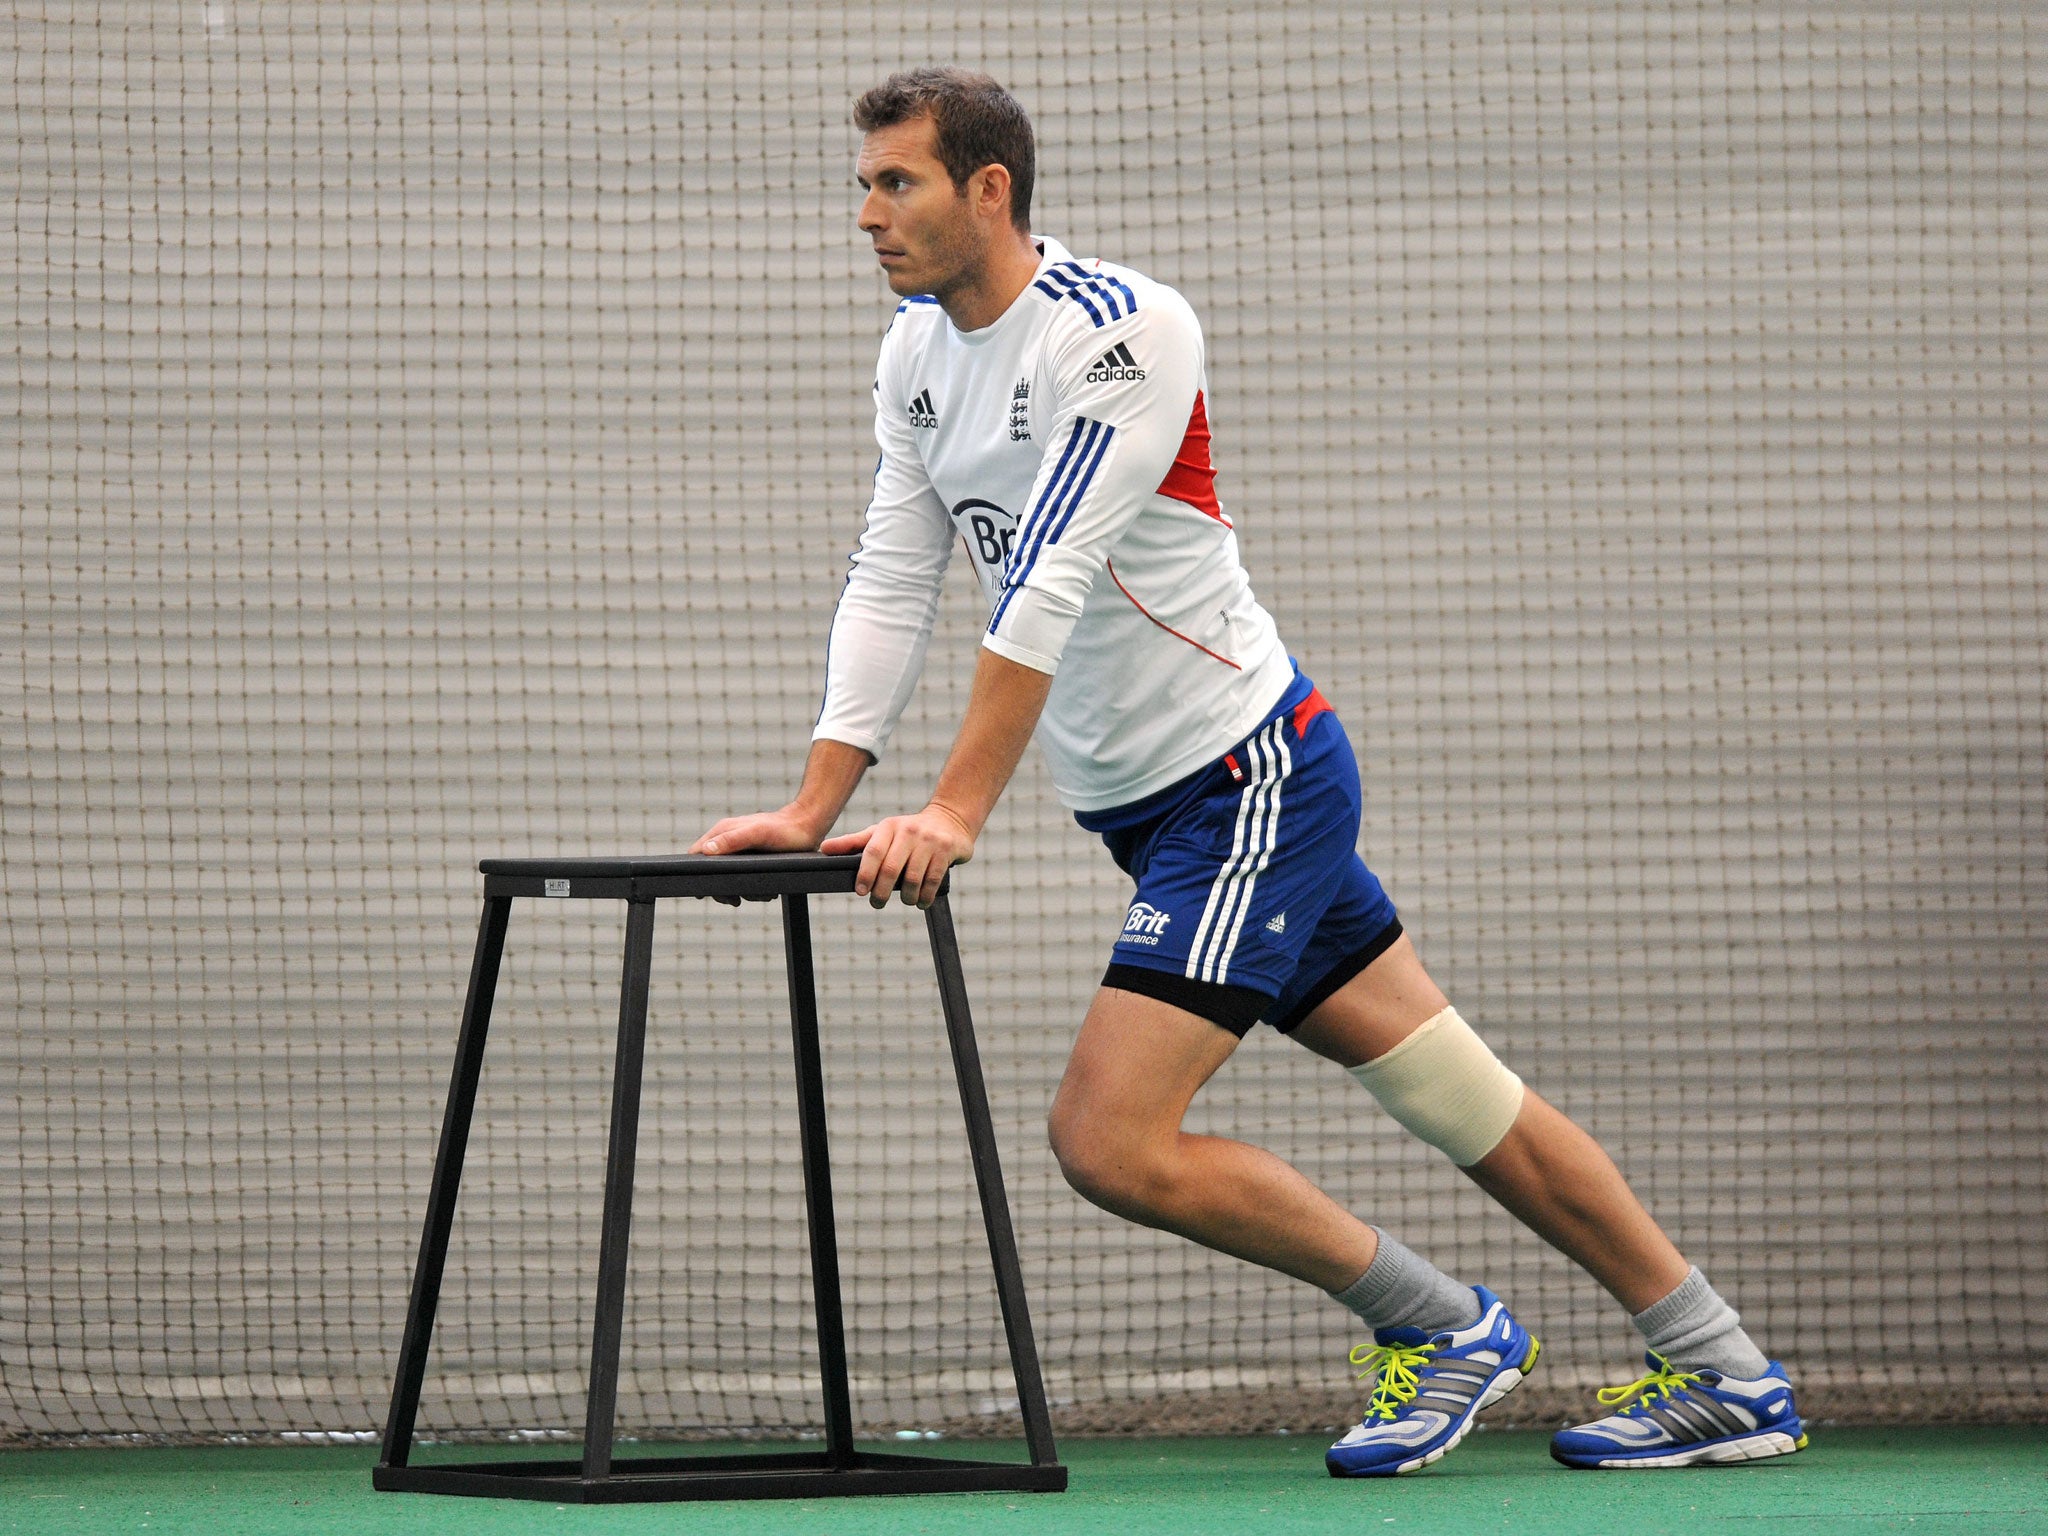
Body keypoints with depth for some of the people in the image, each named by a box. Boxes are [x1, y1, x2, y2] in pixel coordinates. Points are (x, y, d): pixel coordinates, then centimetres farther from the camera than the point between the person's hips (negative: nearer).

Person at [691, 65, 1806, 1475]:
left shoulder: (1122, 329, -19)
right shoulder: (918, 358, 7)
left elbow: (1053, 578, -26)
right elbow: (892, 589, 8)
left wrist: (955, 811, -31)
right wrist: (815, 809, -3)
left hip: (1251, 777, -8)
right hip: (1156, 809, 8)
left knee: (1109, 1141, -14)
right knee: (1460, 1098, 10)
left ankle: (1442, 1329, 2)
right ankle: (1727, 1381, 17)